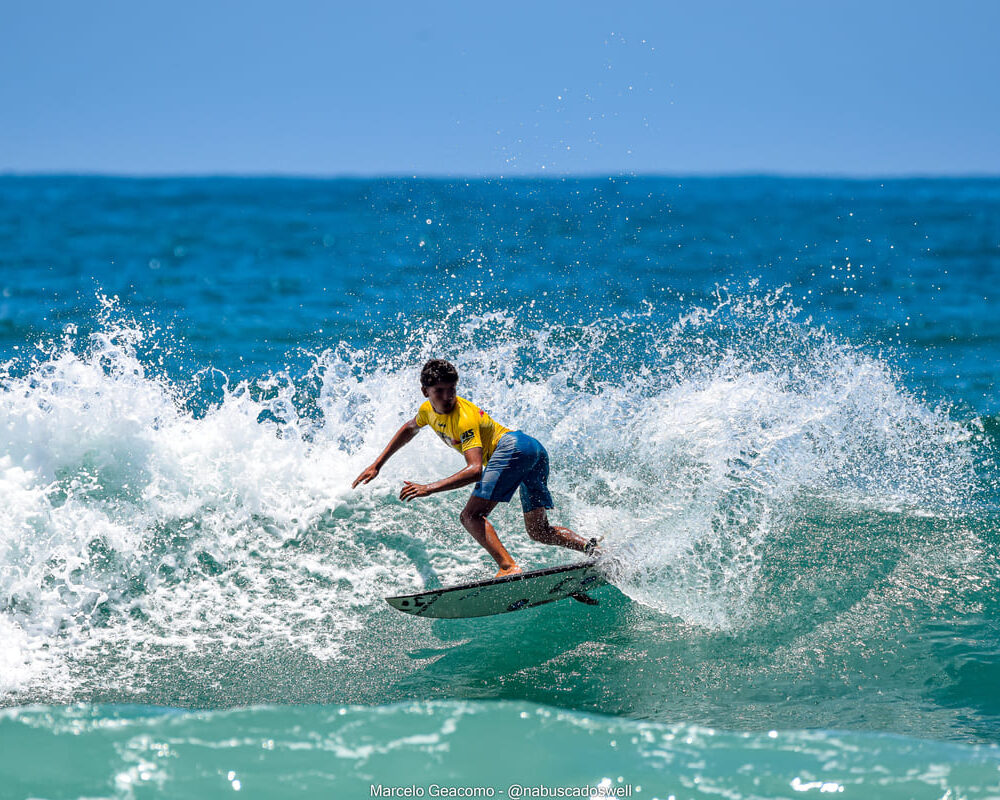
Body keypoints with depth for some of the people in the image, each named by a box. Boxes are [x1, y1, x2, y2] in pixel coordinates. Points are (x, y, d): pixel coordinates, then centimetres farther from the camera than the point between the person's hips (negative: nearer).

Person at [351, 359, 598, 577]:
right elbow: (410, 429, 34)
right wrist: (377, 465, 31)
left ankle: (508, 567, -38)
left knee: (471, 516, -19)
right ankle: (593, 549, -6)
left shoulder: (464, 419, -16)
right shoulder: (428, 410, 11)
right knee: (539, 531, 9)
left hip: (512, 446, -10)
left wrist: (430, 488, -30)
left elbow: (475, 469, -27)